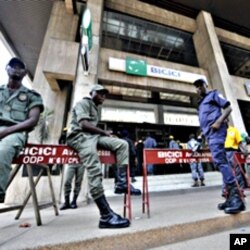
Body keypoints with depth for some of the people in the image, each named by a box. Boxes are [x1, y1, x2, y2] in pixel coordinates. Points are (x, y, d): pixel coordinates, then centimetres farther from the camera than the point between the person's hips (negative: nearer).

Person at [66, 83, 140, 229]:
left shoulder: (97, 109, 28)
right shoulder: (83, 103, 2)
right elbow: (84, 124, -14)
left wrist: (104, 134, -1)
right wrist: (104, 132, -8)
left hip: (94, 135, 8)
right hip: (79, 136, -8)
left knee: (122, 144, -8)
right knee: (95, 170, -28)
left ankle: (122, 183, -12)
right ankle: (106, 216, -28)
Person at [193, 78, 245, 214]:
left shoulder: (214, 94, 10)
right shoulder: (201, 103, 28)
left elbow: (228, 108, 0)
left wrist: (219, 121, -16)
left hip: (216, 130, -8)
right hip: (208, 133, 8)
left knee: (219, 160, -20)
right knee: (221, 161, 5)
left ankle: (236, 196, -15)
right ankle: (231, 196, 10)